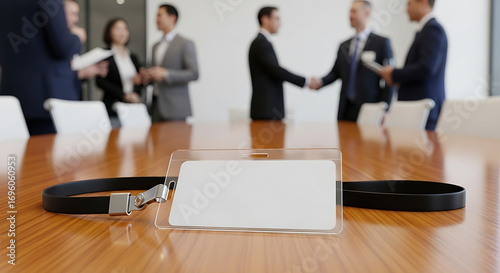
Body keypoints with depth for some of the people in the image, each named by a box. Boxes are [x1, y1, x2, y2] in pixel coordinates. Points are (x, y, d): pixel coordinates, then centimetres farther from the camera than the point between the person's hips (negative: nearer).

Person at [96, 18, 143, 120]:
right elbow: (100, 81, -7)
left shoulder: (133, 57, 19)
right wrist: (124, 95, -14)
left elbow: (139, 78, 23)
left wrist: (139, 80, -2)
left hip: (133, 106, 4)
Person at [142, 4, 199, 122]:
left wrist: (165, 74, -19)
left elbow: (194, 74, -11)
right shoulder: (156, 46, 19)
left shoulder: (185, 44, -3)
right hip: (157, 104, 6)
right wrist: (148, 76, 3)